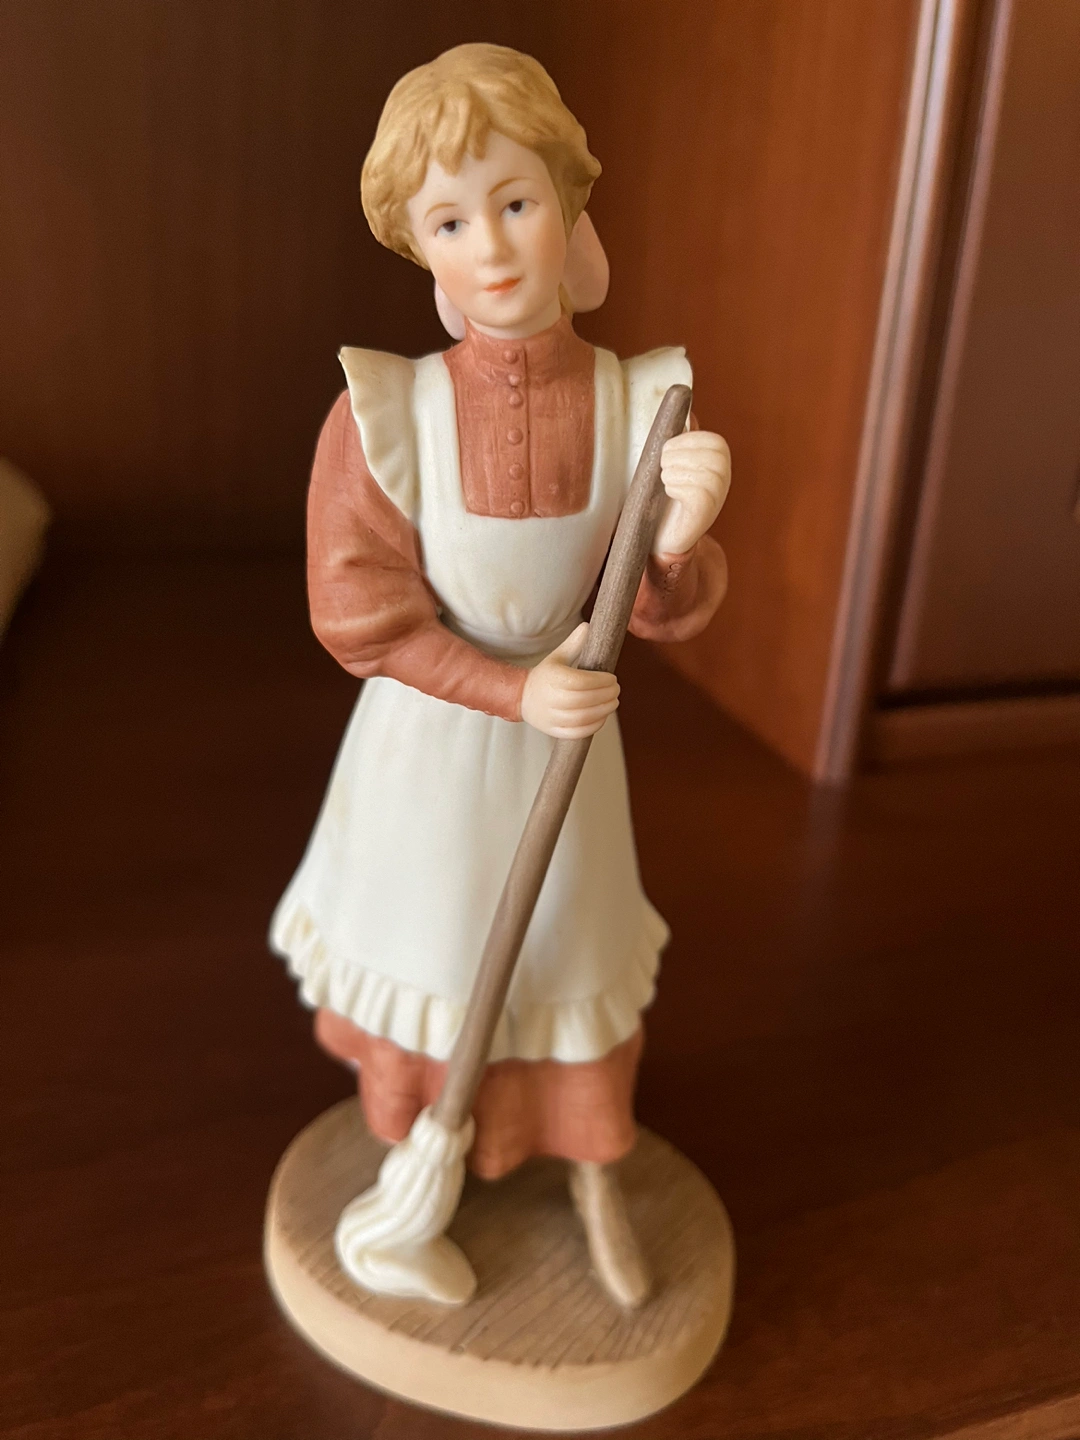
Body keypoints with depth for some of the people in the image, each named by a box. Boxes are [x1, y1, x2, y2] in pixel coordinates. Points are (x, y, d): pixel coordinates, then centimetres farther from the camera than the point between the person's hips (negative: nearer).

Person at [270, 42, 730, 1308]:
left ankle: (595, 1184, 44)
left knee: (570, 958, 18)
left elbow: (664, 613, -9)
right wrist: (514, 690, -23)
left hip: (567, 738, 1)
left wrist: (684, 531, -31)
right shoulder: (386, 414, -20)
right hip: (426, 740, -1)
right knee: (424, 954, 19)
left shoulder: (640, 404, -14)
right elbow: (359, 613, -15)